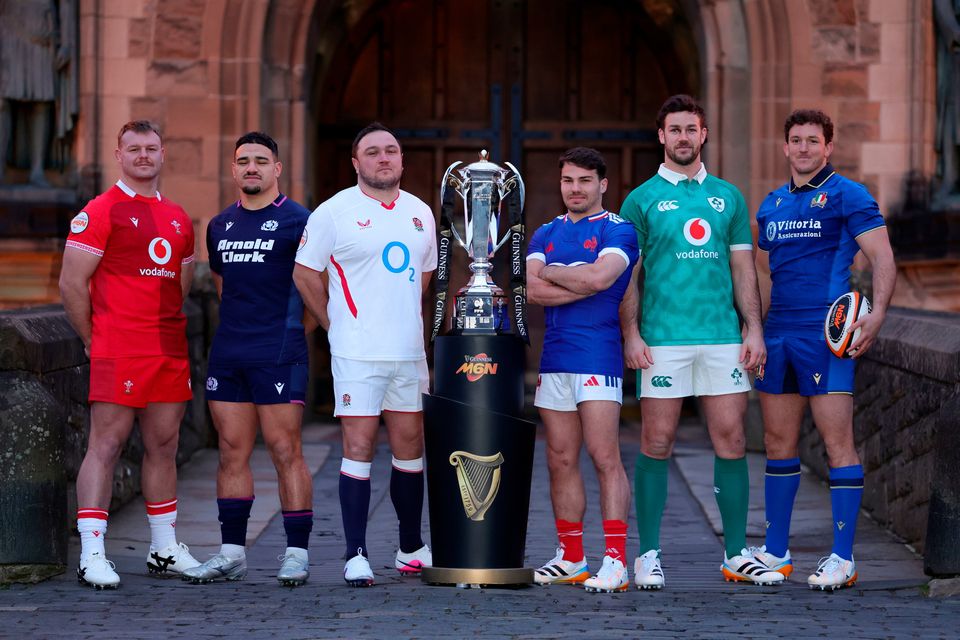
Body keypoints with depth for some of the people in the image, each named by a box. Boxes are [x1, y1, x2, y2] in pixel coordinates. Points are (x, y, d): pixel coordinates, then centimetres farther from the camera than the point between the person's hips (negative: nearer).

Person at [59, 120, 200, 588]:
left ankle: (165, 549, 20)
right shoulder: (101, 211, -5)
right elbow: (71, 283, -7)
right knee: (106, 444, -8)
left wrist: (164, 325, 16)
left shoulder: (178, 219, 16)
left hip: (171, 351, 7)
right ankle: (92, 554, -9)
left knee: (164, 445, 11)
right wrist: (93, 340, -4)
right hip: (118, 352, -7)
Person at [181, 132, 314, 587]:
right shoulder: (220, 226, 15)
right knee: (232, 452, 7)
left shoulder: (297, 221, -3)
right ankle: (232, 553, 11)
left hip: (278, 356, -6)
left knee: (285, 451, -6)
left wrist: (289, 329, 2)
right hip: (228, 354, 6)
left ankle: (296, 553, -1)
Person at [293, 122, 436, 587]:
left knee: (409, 448, 10)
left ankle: (411, 549, 21)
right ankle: (356, 556, -5)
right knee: (358, 448, -7)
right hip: (358, 355, -5)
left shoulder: (420, 213, 12)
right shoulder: (334, 213, -4)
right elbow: (306, 275, 0)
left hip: (409, 352, 5)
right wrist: (337, 327, 4)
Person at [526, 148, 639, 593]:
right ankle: (571, 558, 15)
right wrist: (584, 285, -8)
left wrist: (551, 272, -2)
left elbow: (598, 276, -17)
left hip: (598, 357, -6)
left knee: (605, 458, -10)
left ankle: (615, 560, -12)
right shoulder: (546, 234, 16)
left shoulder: (618, 231, 0)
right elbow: (533, 290, 1)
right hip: (554, 357, 6)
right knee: (561, 460, 8)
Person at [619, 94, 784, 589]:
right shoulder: (642, 199, 5)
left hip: (723, 336, 3)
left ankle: (737, 553, 10)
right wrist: (631, 334, -8)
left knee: (731, 441, 2)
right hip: (663, 339, -3)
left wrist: (754, 328, 4)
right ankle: (649, 555, 6)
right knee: (656, 444, -1)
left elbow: (743, 269, 13)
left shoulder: (727, 196, 14)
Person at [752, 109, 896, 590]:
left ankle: (843, 558, -6)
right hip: (778, 333, 7)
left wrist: (877, 313, -22)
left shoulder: (848, 197, -3)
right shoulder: (771, 205, 16)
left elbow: (883, 259, -8)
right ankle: (776, 551, 19)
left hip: (825, 334, -7)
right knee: (778, 441, 11)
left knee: (837, 441, -8)